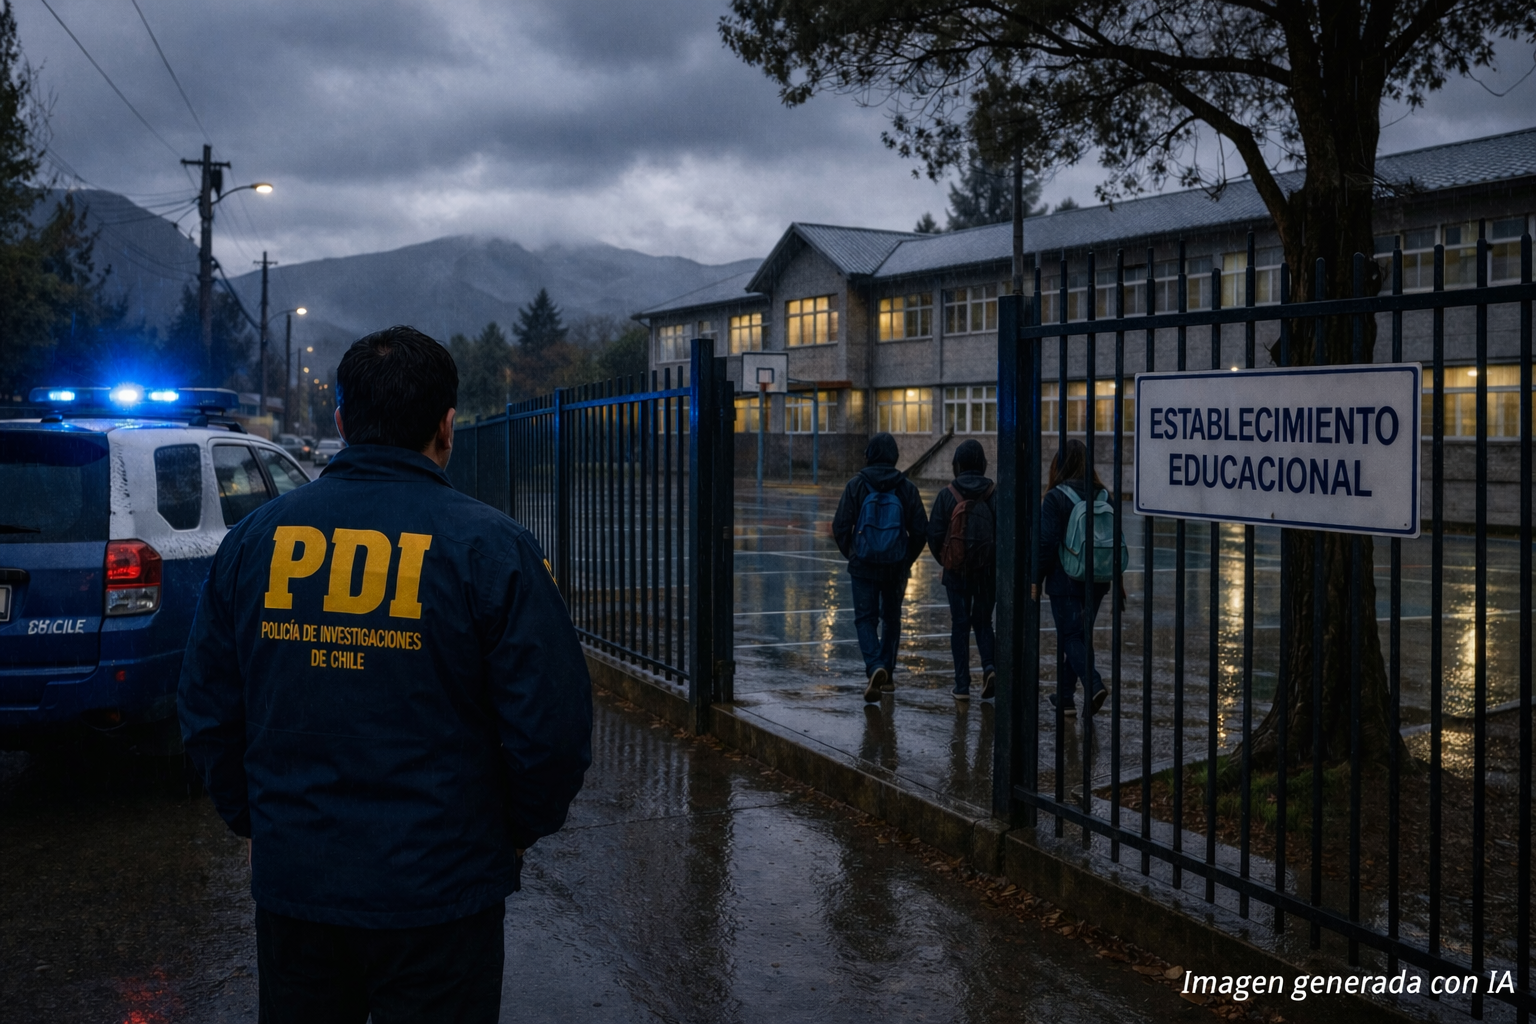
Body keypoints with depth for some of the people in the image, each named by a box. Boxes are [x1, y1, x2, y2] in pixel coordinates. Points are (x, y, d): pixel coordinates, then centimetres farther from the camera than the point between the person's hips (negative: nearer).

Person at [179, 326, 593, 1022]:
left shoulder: (253, 538, -1)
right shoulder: (489, 548, -13)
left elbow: (207, 710, 6)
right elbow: (552, 726, -14)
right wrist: (521, 829, 4)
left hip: (290, 881, 4)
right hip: (438, 893, -3)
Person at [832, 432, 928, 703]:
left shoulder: (856, 486, -6)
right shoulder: (906, 488, -2)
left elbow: (840, 527, -6)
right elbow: (920, 530, -1)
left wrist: (851, 555, 11)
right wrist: (907, 559, 13)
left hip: (863, 565, -2)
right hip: (896, 566, 2)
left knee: (865, 618, 4)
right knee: (891, 617, 17)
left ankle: (875, 667, -18)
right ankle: (887, 675, 24)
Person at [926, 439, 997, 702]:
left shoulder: (947, 495, -6)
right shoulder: (994, 494, -4)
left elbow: (934, 534, -5)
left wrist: (943, 560, 12)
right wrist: (998, 562, 8)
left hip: (956, 570, -1)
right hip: (988, 571, 1)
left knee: (960, 624, 8)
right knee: (983, 621, 16)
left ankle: (962, 685, 8)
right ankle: (989, 666, -8)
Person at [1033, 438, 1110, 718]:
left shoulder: (1055, 497, -12)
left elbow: (1047, 543, -15)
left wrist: (1036, 579, -6)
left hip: (1065, 581, -6)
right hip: (1097, 580, 6)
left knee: (1070, 637, 0)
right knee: (1079, 635, 15)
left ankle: (1093, 684, -20)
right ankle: (1065, 697, 22)